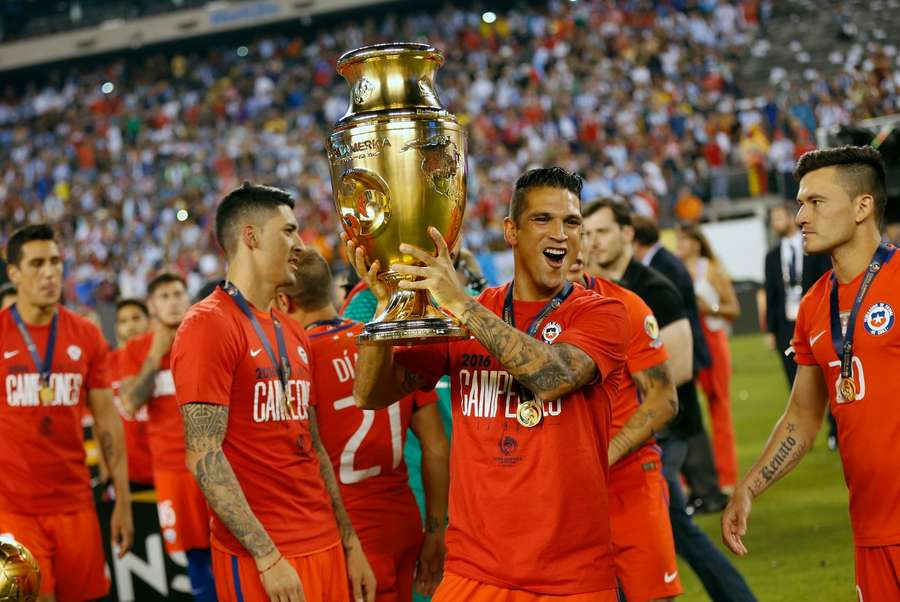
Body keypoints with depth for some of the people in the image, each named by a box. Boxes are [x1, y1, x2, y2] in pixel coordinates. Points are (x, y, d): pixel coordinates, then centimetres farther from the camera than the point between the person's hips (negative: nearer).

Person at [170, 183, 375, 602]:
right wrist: (267, 556, -19)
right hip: (260, 556, -8)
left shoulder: (293, 334, 15)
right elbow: (204, 456, -17)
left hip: (325, 547, 8)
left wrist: (350, 543, 15)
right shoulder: (208, 325, -11)